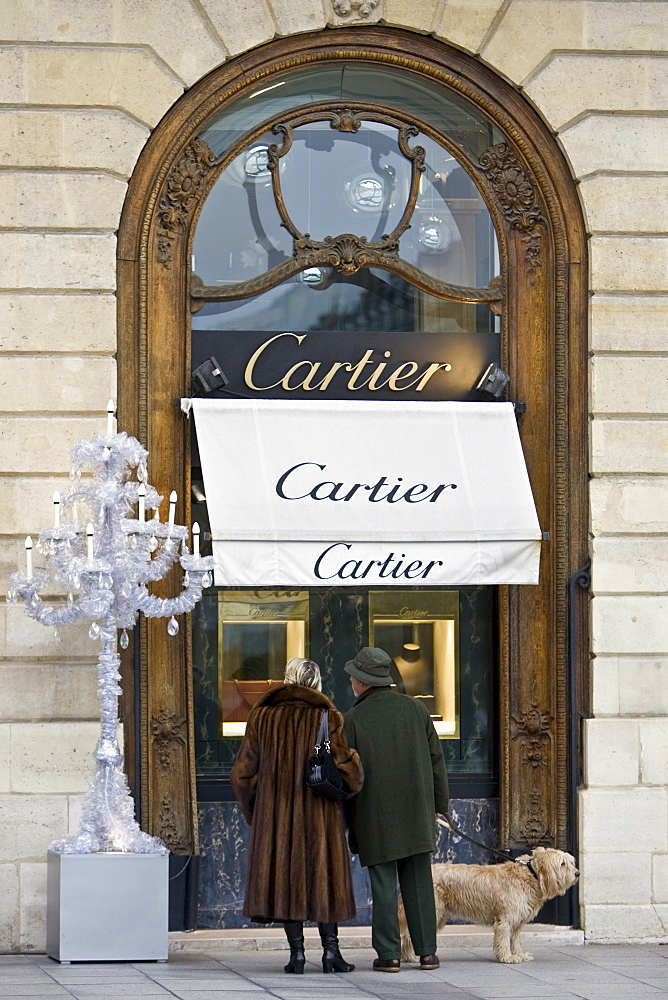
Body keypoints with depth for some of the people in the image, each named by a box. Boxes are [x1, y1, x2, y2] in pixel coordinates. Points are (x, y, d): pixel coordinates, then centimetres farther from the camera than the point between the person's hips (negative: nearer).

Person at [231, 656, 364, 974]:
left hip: (275, 814, 1)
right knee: (324, 875, 8)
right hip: (320, 815, -1)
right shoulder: (327, 718, -5)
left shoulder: (262, 717, 2)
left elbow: (243, 773, 3)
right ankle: (330, 950, 5)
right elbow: (349, 773, -9)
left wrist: (254, 811, 15)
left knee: (286, 876, 6)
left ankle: (296, 952, 3)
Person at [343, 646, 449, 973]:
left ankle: (389, 954, 0)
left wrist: (341, 821, 3)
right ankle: (427, 952, 6)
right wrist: (438, 805, 16)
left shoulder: (352, 719, -8)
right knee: (419, 883, 7)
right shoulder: (415, 708, 4)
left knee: (383, 885, 1)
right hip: (416, 811, 3)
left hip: (374, 817, -3)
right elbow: (435, 759, 7)